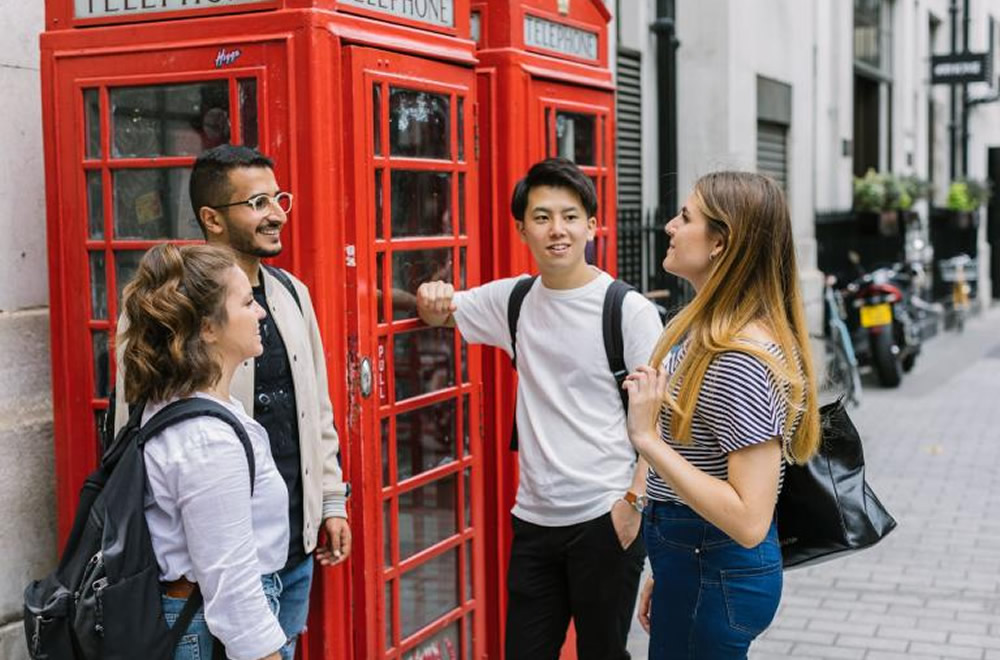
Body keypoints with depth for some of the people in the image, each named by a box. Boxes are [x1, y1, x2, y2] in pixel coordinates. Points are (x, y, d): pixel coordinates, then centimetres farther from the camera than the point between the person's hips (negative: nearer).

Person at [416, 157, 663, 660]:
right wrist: (431, 299, -4)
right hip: (534, 518, 5)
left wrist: (634, 500, -16)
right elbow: (440, 312, 19)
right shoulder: (513, 300, 5)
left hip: (604, 520, -4)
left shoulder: (630, 310, -9)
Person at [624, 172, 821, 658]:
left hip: (715, 577, -9)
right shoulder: (703, 330, 6)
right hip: (690, 562, 9)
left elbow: (749, 521, -28)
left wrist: (648, 439, -27)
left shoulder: (742, 361, -25)